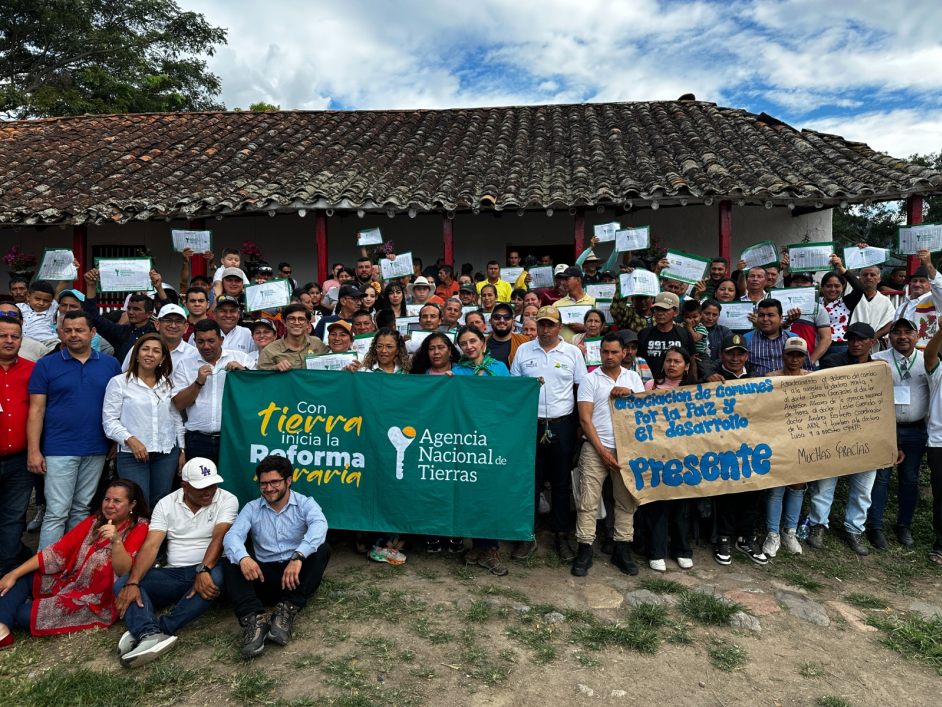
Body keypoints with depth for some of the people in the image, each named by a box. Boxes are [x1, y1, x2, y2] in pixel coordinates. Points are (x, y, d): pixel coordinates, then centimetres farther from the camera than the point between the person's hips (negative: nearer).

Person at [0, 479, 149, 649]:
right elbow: (59, 550, 1)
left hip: (97, 603, -8)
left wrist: (116, 541, -41)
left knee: (25, 615, -20)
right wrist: (14, 574, -6)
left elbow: (124, 571, -25)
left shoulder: (139, 529, -15)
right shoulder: (94, 522, 5)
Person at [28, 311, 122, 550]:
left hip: (96, 450, 2)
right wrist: (34, 450, -8)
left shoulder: (110, 364, 4)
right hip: (59, 450, -2)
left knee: (81, 510, 13)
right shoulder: (46, 365, 0)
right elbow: (36, 410, -2)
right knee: (57, 513, -2)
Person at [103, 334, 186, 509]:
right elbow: (109, 421, -4)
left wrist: (182, 450, 13)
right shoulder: (119, 382, -1)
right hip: (132, 455, -3)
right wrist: (130, 440, -17)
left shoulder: (168, 383, 12)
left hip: (167, 453, 4)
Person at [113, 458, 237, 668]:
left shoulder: (227, 500, -5)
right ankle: (152, 636, -44)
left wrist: (203, 571, -34)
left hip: (207, 570, -3)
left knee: (216, 578, -37)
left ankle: (143, 632, -31)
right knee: (122, 584, -17)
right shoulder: (166, 504, 3)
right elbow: (150, 546, -7)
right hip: (174, 574, 3)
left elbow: (219, 537, -18)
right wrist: (133, 583, -21)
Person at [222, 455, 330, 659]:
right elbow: (232, 536, -11)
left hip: (298, 576, -2)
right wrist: (242, 557, -35)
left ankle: (287, 611, -34)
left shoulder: (306, 504, -1)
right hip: (264, 576, 2)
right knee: (230, 563, -20)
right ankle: (253, 619, -39)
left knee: (322, 548, -27)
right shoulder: (252, 508, 7)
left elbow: (319, 526, -23)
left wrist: (298, 557, -41)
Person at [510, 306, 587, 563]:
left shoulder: (573, 352, 5)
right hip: (530, 424, 0)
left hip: (562, 425, 0)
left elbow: (582, 388, 5)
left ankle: (562, 536, 21)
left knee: (561, 483, 9)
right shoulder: (523, 350, 7)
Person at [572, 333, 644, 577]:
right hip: (596, 448, -3)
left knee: (626, 500, 7)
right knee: (588, 501, -4)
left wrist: (630, 394, -11)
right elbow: (585, 419, -5)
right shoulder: (590, 379, 0)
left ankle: (622, 549, 17)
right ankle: (584, 550, 5)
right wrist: (602, 451, -9)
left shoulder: (633, 378, 11)